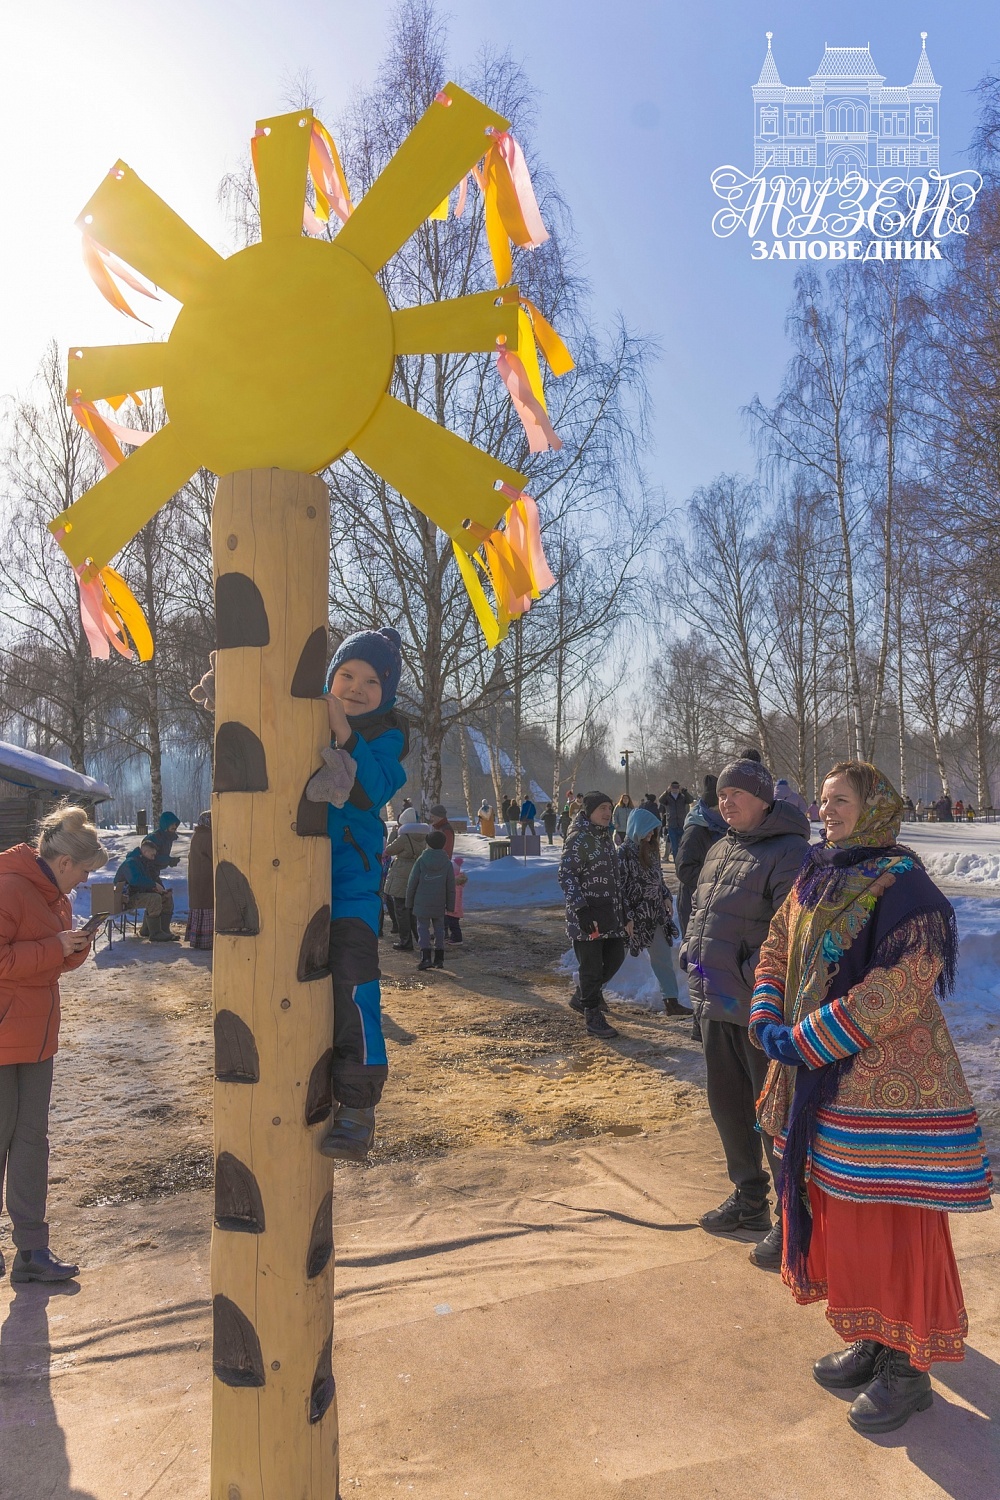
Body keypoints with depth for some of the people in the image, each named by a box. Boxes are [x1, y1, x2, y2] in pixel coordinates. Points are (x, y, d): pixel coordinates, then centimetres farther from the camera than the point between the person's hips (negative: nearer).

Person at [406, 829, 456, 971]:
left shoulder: (421, 860, -11)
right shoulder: (447, 863, -4)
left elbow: (412, 883, -7)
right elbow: (451, 887, 0)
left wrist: (409, 902, 5)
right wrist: (450, 905, 10)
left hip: (422, 903, -2)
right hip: (439, 904, 3)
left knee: (423, 928, 1)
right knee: (439, 929, 13)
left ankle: (426, 958, -12)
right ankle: (439, 958, 15)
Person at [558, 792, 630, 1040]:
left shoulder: (606, 836, 14)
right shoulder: (579, 839, -13)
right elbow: (566, 875, -18)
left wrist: (623, 912, 20)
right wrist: (581, 910, -24)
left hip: (611, 913, 9)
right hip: (588, 916, -8)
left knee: (615, 958, 14)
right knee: (592, 967, -1)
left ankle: (583, 998, 33)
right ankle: (593, 1017, 13)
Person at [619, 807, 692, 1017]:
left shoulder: (650, 848, 8)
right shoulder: (625, 852, -15)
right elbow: (621, 887, -16)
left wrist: (666, 897, 6)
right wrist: (627, 917, -17)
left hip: (655, 913, 7)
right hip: (637, 914, -7)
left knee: (663, 957, 5)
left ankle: (671, 1001, 8)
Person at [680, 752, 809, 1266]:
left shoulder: (788, 853, -15)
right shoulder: (719, 850, 13)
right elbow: (698, 912, 21)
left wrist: (745, 978, -23)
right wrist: (691, 956, 5)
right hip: (716, 1006, 9)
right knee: (727, 1104, 19)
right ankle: (749, 1199, 37)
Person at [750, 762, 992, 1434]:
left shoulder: (902, 884, -17)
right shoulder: (817, 877, 7)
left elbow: (901, 985, -25)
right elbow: (777, 952, 12)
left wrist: (805, 1041, -21)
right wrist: (768, 1024, -4)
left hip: (889, 1084, -8)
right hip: (824, 1083, 8)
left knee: (893, 1222, 4)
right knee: (842, 1214, 17)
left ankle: (909, 1369, 23)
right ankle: (870, 1341, 36)